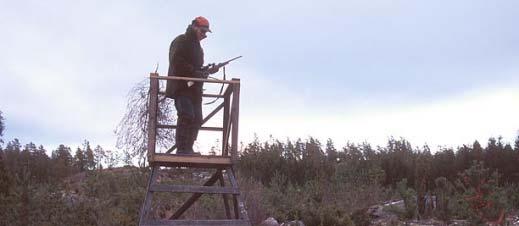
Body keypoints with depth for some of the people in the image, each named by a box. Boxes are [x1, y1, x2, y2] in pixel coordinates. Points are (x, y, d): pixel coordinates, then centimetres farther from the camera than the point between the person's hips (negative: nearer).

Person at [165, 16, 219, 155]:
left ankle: (188, 149, 7)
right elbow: (177, 63, -17)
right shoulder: (181, 41, -3)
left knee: (197, 119, 3)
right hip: (181, 86, -9)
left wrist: (207, 71, 6)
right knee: (187, 115, -19)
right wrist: (196, 72, -20)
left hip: (194, 88, 9)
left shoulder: (196, 45, 25)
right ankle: (181, 148, -16)